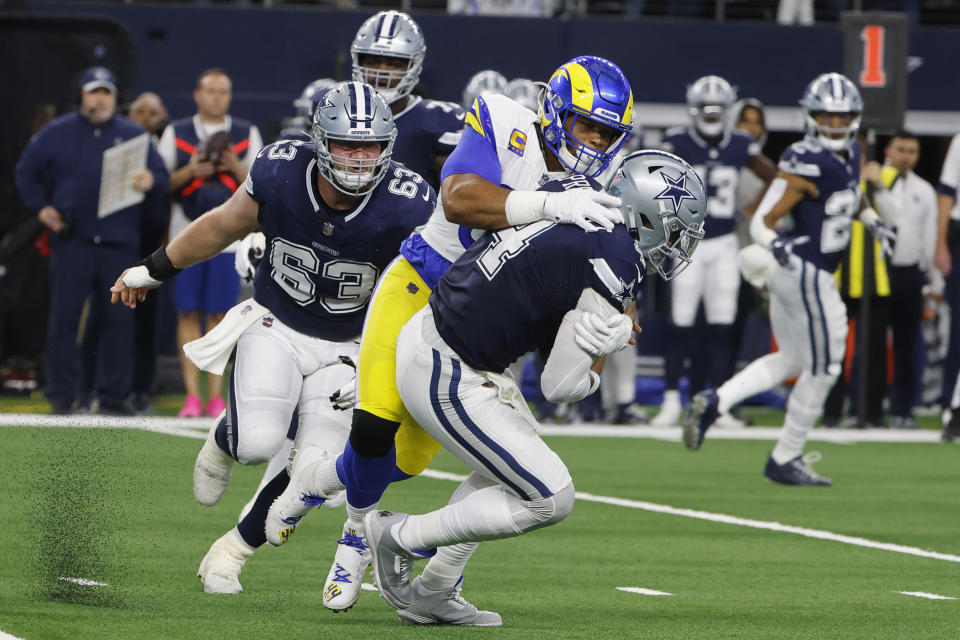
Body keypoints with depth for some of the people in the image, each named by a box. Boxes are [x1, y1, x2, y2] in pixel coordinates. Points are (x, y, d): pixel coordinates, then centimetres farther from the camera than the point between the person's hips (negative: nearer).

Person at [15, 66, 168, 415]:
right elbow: (26, 172, 18)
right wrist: (41, 207, 6)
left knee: (119, 320, 1)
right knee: (64, 318, -3)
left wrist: (151, 181, -12)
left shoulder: (134, 135, 10)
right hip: (72, 241, -1)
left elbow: (161, 174, 11)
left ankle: (113, 395, 8)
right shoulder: (57, 133, 9)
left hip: (120, 242, 1)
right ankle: (62, 394, 3)